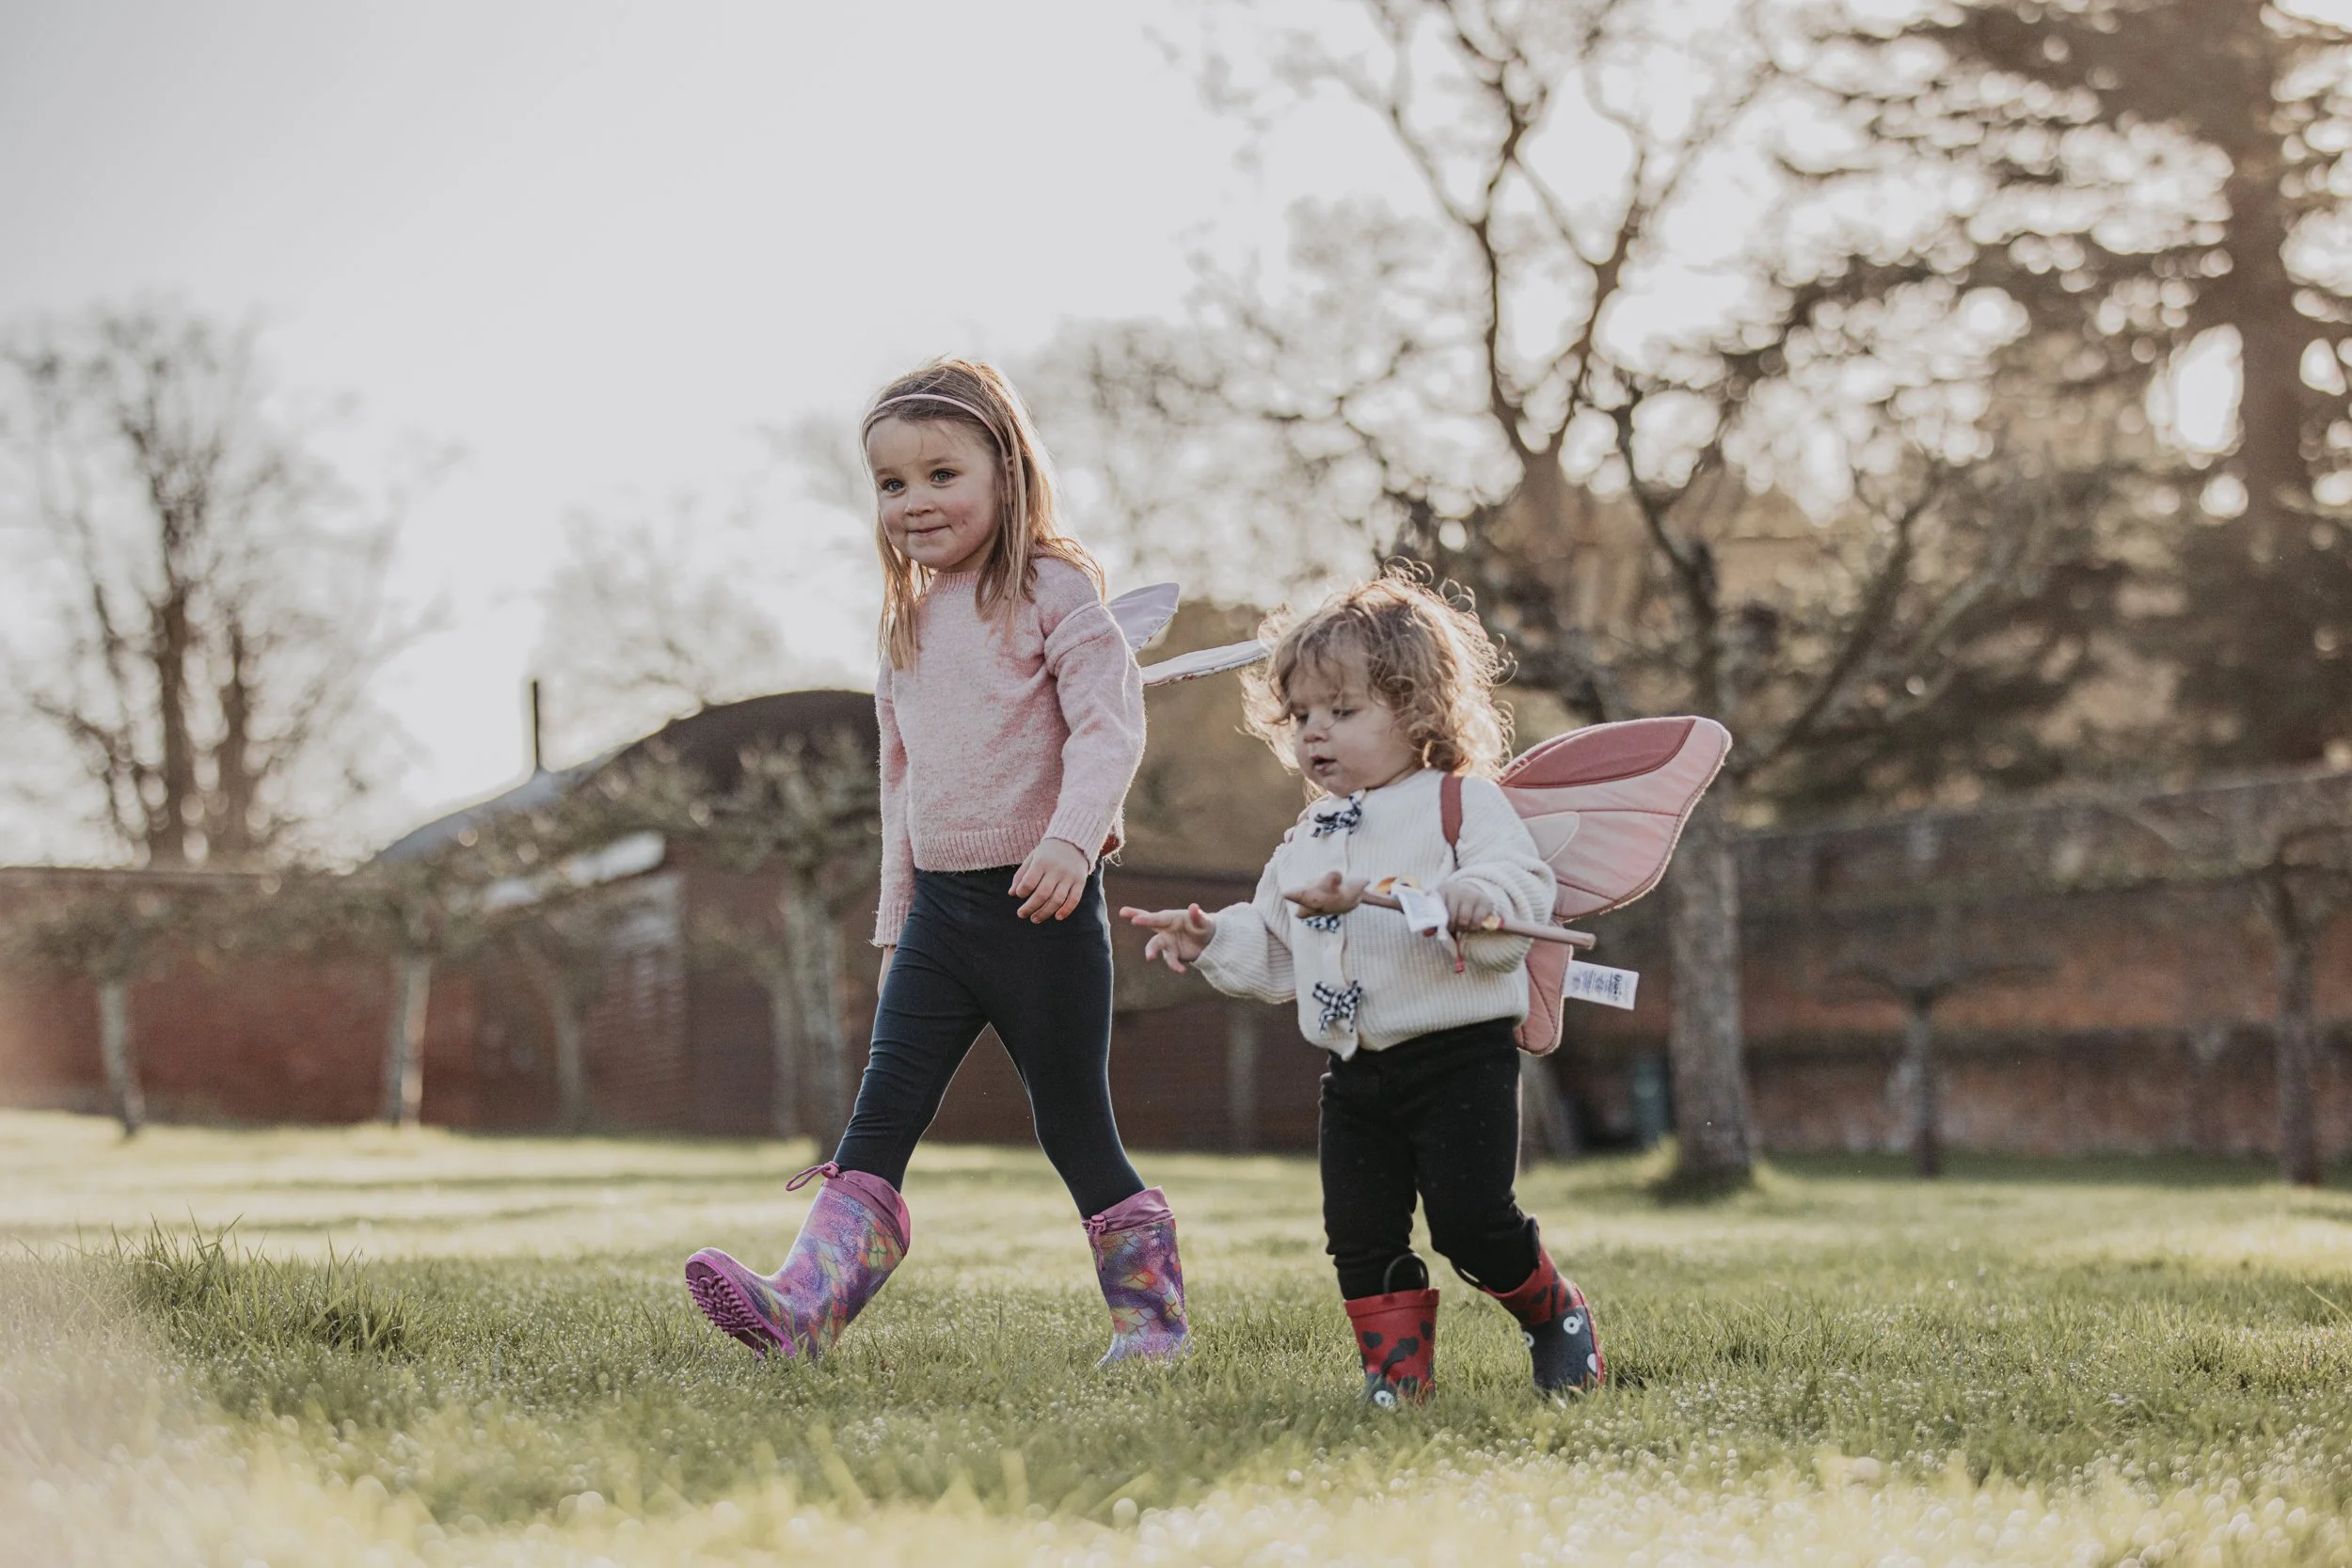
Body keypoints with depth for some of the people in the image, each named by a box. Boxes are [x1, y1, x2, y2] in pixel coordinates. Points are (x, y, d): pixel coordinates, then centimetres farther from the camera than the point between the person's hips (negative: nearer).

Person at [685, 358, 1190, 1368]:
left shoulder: (1051, 588, -5)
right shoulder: (909, 619, 16)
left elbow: (1109, 725, -14)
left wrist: (1071, 838, -30)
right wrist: (895, 919, 21)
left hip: (1042, 905, -6)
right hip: (939, 909, 6)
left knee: (1076, 1130, 2)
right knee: (878, 1118, -6)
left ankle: (1151, 1317, 17)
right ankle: (802, 1307, -16)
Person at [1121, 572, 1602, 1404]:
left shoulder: (1462, 803, -4)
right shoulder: (1308, 840, 17)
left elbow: (1524, 892, -16)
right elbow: (1274, 950, 24)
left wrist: (1468, 901, -36)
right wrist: (1211, 939, 9)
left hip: (1459, 1057, -6)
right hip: (1357, 1075, 6)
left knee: (1470, 1220, -10)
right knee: (1362, 1234, 2)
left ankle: (1556, 1316, 14)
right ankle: (1397, 1367, 14)